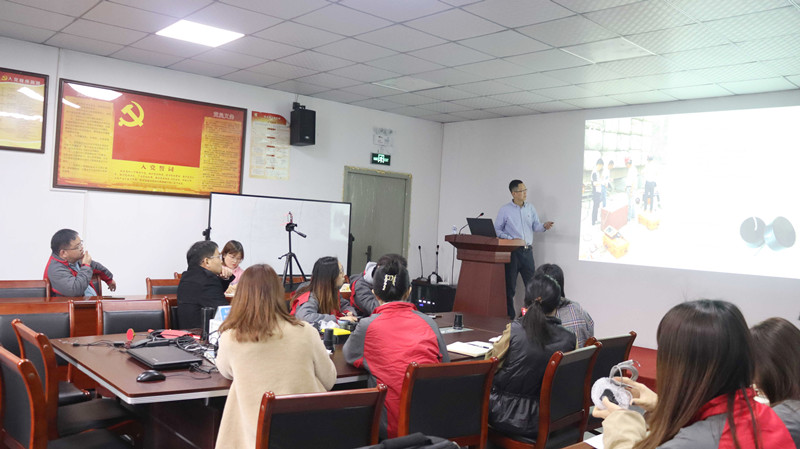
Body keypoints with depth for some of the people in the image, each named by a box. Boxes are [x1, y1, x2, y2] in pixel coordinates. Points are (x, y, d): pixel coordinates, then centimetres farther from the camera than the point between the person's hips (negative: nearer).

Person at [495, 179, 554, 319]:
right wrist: (510, 239, -14)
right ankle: (510, 316, 9)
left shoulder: (530, 208, 11)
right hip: (512, 251, -3)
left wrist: (544, 226, -10)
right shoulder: (505, 210, -1)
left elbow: (535, 226, 11)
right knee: (510, 285, 1)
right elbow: (497, 230, -1)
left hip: (527, 250, 4)